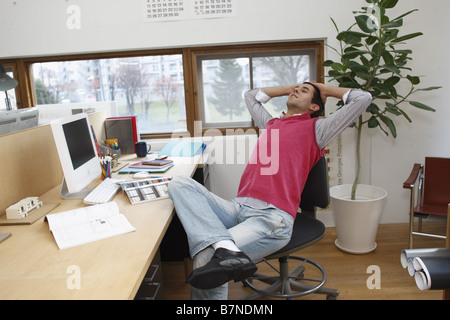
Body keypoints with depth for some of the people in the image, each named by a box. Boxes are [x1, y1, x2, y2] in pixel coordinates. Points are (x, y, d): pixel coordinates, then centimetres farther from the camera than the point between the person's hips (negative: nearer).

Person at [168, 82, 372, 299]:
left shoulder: (315, 128, 15)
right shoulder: (271, 123, 32)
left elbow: (363, 98, 11)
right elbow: (250, 96, 51)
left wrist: (326, 90, 26)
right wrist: (288, 88, 44)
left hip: (273, 217, -7)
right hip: (237, 207, 7)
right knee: (179, 183, -19)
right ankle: (225, 247, -36)